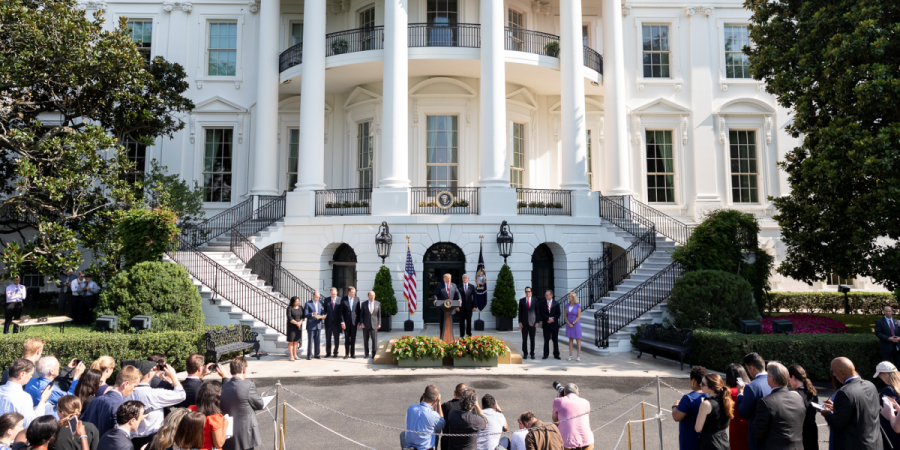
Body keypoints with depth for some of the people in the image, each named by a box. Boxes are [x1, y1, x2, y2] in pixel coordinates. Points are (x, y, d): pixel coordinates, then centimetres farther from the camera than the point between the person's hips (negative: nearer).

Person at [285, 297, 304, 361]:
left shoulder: (300, 308, 5)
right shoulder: (290, 308, -10)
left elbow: (303, 316, 2)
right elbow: (289, 318, -17)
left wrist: (300, 322, -15)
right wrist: (296, 323, -20)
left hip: (299, 326, 5)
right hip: (291, 326, -5)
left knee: (296, 340, 8)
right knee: (291, 341, -3)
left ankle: (295, 354, 14)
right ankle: (291, 356, -1)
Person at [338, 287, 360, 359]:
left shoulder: (357, 299, 3)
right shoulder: (343, 300, -1)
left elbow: (358, 311, 6)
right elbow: (341, 312, -1)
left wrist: (359, 321, 3)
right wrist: (342, 322, -8)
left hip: (354, 321, 1)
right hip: (346, 322, -1)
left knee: (353, 338, 4)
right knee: (347, 338, 5)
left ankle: (352, 354, 11)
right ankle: (346, 354, 12)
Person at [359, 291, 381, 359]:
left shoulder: (378, 304, 5)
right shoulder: (364, 304, 3)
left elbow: (379, 314, 8)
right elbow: (361, 314, 5)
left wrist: (379, 324, 2)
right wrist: (361, 323, -6)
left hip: (374, 325, 0)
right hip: (365, 325, 0)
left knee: (374, 339, -6)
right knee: (365, 340, 4)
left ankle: (374, 354, 3)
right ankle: (366, 353, 14)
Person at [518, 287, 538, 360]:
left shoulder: (534, 301, 4)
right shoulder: (521, 300, 3)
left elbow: (536, 312, 5)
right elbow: (520, 312, 3)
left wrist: (537, 322, -2)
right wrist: (520, 322, -3)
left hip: (532, 323, 0)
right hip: (524, 323, 0)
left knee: (532, 339, 4)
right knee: (524, 339, 2)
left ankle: (532, 354, 12)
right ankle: (525, 354, 10)